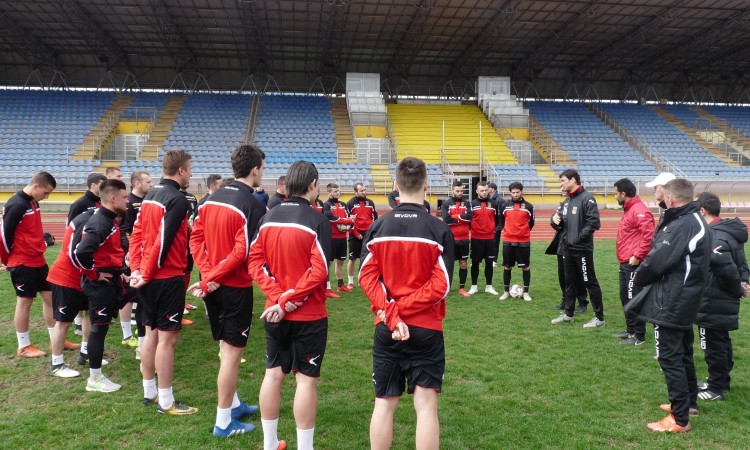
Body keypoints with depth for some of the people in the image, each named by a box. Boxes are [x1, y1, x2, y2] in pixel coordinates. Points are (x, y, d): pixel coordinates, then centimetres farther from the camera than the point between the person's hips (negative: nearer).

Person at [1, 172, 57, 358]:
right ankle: (23, 347, 15)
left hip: (37, 260, 8)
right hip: (22, 263, -8)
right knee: (25, 301, 2)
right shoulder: (16, 205, -19)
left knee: (49, 296, 10)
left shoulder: (33, 202, 9)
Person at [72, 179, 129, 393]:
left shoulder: (109, 220, 10)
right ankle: (95, 379, 10)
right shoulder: (100, 223, -21)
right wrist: (94, 273, -18)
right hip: (100, 283, -10)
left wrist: (118, 272, 14)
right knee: (100, 326, -1)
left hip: (111, 279, 10)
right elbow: (80, 252, -32)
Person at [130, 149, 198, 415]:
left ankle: (149, 392, 28)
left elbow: (136, 234, 10)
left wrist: (137, 269, 5)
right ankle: (166, 402, 7)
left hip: (149, 277, 9)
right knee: (167, 338, -1)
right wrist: (146, 274, -12)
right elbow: (163, 241, -20)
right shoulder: (177, 200, -15)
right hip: (168, 277, -9)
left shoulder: (150, 196, 12)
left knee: (151, 334, 17)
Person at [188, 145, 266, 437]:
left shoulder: (211, 198, 7)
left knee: (226, 347, 20)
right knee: (232, 352, 3)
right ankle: (224, 422, 14)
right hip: (236, 287, -8)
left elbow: (195, 239, 4)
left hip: (213, 286, 8)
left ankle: (234, 404, 35)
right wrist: (211, 279, -16)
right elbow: (242, 252, -22)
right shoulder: (254, 206, -16)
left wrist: (207, 275, -4)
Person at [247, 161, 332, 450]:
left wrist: (277, 296, -7)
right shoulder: (318, 222, -13)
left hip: (275, 314, 6)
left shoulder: (268, 218, 4)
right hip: (309, 315, -5)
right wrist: (286, 301, -15)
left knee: (273, 374, 15)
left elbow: (255, 262, 0)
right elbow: (318, 272, -20)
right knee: (306, 380, 4)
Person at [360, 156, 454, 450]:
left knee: (384, 404, 13)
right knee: (426, 405, 6)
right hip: (426, 329, -2)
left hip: (386, 330, 3)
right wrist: (400, 310, -11)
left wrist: (391, 313, -11)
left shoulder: (377, 227, -1)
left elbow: (367, 277, -7)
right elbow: (440, 286, -13)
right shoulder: (439, 230, -8)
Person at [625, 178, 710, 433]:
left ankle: (679, 420, 6)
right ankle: (689, 401, 39)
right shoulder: (697, 222, 10)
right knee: (683, 354, 23)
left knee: (670, 359, -2)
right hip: (686, 302, 10)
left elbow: (655, 261, -22)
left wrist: (639, 278, -4)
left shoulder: (681, 226, -23)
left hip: (670, 305, -10)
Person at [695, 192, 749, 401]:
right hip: (726, 302, 10)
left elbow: (726, 267, -31)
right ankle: (722, 381, 35)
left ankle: (716, 388, 14)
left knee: (714, 345, 3)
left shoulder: (714, 236, -24)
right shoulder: (729, 232, 9)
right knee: (722, 342, 21)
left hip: (714, 303, -10)